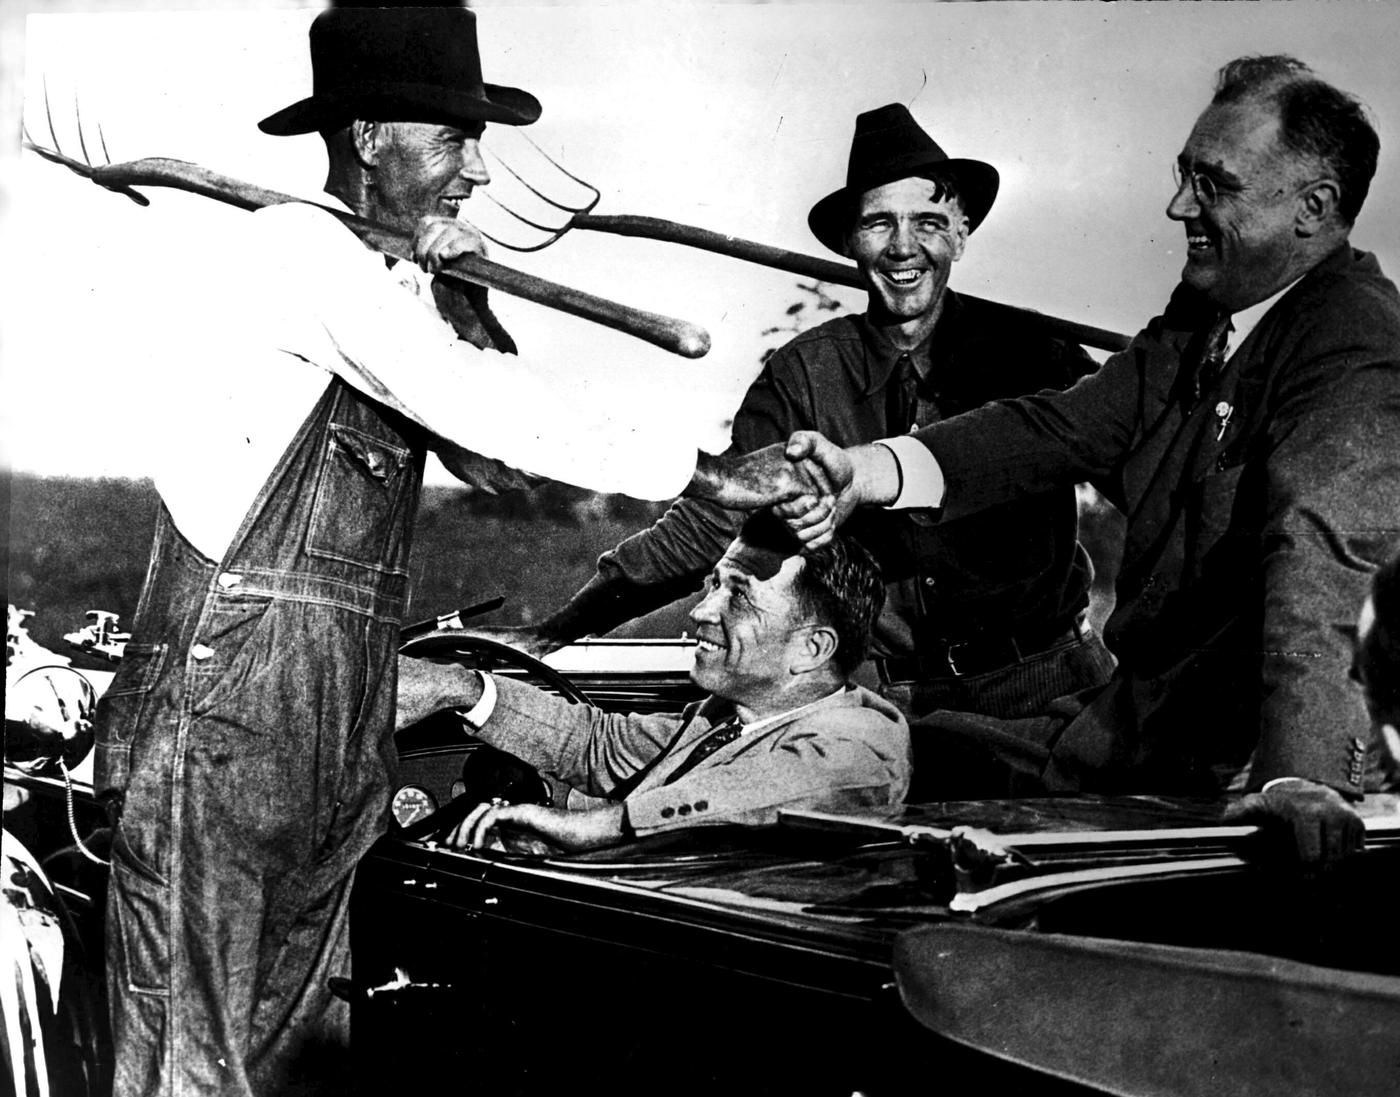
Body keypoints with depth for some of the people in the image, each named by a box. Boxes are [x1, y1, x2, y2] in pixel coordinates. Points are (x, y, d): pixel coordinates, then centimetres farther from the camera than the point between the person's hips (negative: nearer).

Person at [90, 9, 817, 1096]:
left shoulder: (386, 285, 17)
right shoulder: (297, 250, -11)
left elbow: (488, 454, 16)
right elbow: (484, 412, -19)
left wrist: (459, 298, 3)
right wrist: (709, 469, -14)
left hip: (337, 725, 9)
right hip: (224, 709, -8)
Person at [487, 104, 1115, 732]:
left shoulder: (1023, 351, 1)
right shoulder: (805, 374, 1)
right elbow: (709, 525, 2)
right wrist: (551, 633, -3)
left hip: (1044, 682, 0)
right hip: (888, 697, 0)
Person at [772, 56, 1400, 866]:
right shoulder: (1201, 319, 10)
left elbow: (1321, 550, -33)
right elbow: (1058, 429, 3)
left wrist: (1294, 780, -45)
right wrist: (862, 472, -12)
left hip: (1247, 775, -8)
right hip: (1144, 722, 9)